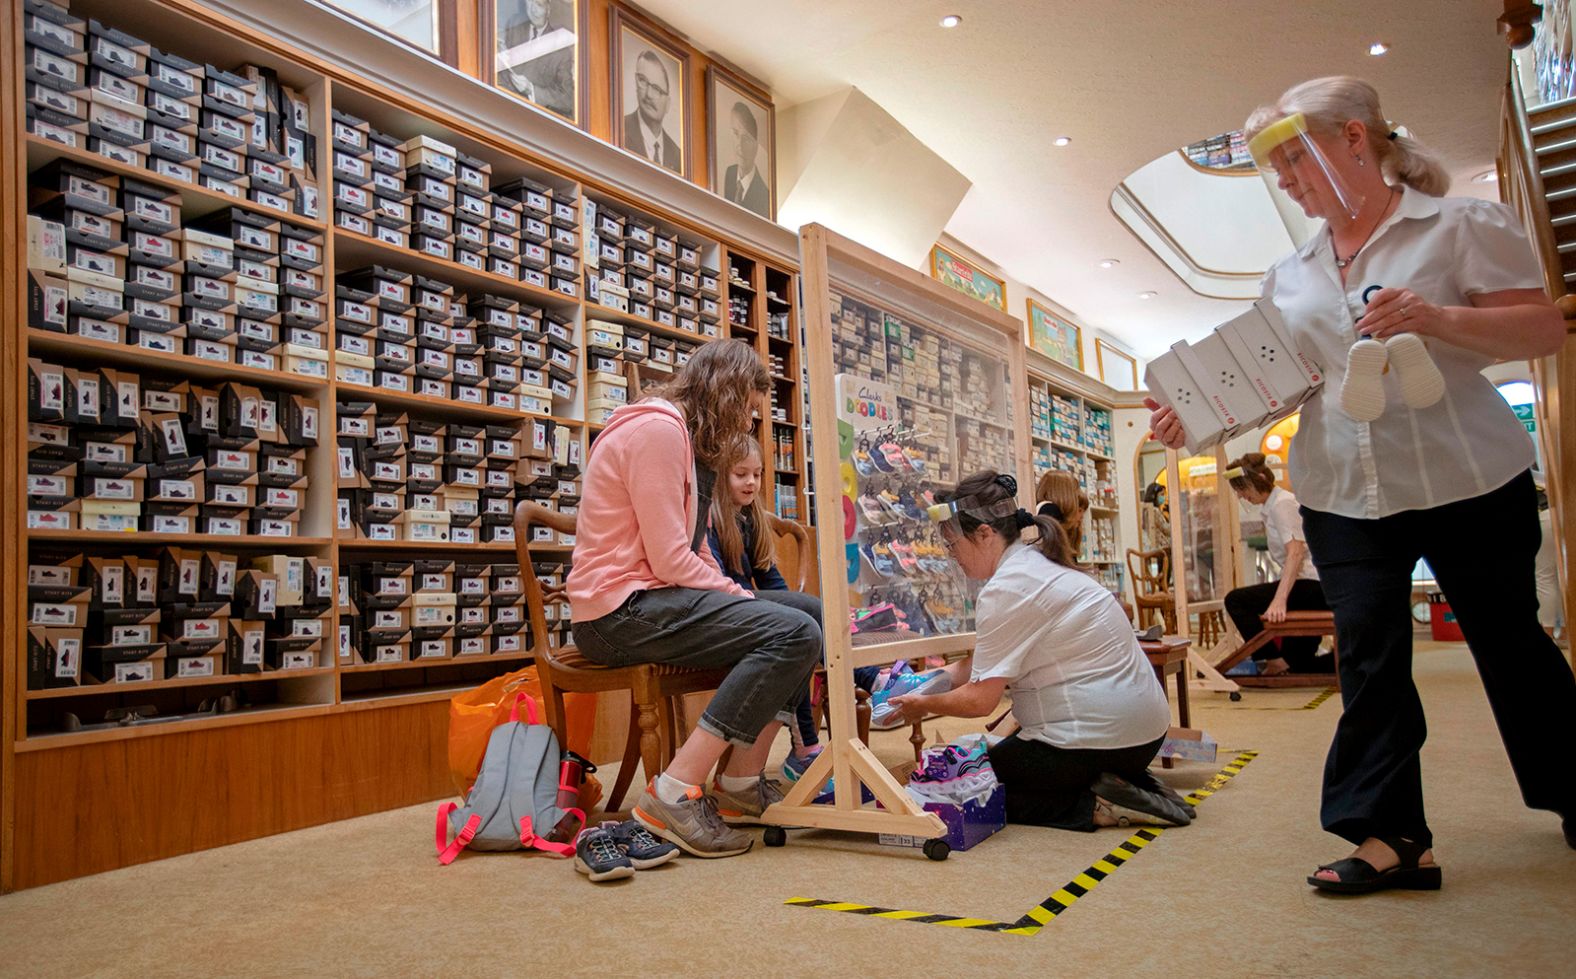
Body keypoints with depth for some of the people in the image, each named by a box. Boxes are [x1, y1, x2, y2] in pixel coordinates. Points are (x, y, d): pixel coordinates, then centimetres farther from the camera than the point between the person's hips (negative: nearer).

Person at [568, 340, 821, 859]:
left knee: (801, 611, 12)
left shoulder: (687, 438, 21)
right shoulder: (657, 428, -11)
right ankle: (675, 794, -20)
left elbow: (691, 552, 12)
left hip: (652, 599, 11)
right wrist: (740, 596, -8)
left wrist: (741, 599, -2)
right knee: (794, 634, -21)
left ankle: (740, 782, 5)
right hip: (620, 607, -11)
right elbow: (671, 562, -18)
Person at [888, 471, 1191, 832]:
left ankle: (1096, 805, -8)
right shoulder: (1038, 564, 13)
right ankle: (1135, 788, 12)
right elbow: (979, 665, 16)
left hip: (1097, 739, -10)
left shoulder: (1005, 591, -18)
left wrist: (925, 705, 1)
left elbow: (980, 699, -16)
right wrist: (921, 686, 10)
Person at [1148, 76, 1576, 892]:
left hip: (1467, 481, -3)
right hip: (1343, 495, 4)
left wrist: (1434, 319, -23)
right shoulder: (1289, 276, 11)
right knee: (1369, 660, -2)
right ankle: (1392, 835, 3)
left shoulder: (1463, 225, -2)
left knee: (1510, 643, 12)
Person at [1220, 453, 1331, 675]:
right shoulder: (1269, 508, 18)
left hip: (1312, 585, -11)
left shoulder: (1282, 503, -11)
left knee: (1236, 600, -18)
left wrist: (1279, 600, -33)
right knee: (1296, 664, 12)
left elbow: (1296, 553, -24)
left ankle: (1272, 661, -12)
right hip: (1312, 590, 11)